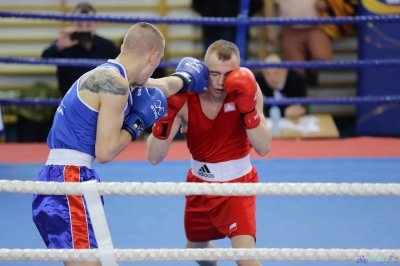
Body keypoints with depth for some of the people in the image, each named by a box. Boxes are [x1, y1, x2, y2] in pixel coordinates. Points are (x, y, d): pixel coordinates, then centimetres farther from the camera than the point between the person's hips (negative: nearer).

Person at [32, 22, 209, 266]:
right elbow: (104, 152, -16)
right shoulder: (114, 83, -13)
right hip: (68, 181, -10)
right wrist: (139, 122, -4)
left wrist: (185, 80, 47)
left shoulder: (103, 76, 16)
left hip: (62, 179, 10)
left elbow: (148, 89, 36)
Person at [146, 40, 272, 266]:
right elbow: (155, 157, -23)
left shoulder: (246, 90, -20)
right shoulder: (185, 98, -20)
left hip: (238, 183, -3)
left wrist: (248, 109, -40)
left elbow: (263, 148, -27)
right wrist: (166, 116, -38)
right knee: (196, 248, 24)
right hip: (200, 184, 3)